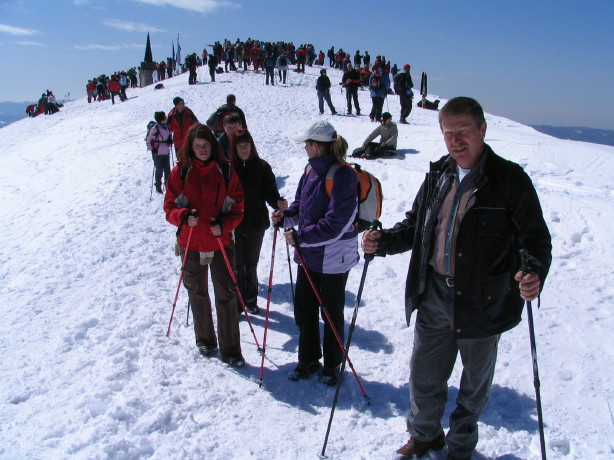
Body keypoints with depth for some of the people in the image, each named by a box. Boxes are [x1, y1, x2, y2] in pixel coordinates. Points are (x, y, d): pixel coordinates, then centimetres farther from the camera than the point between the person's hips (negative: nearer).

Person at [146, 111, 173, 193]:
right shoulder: (154, 129, -17)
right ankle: (158, 186, 15)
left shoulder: (167, 126, 2)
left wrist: (170, 140, 2)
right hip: (157, 153, -5)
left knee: (167, 169, 11)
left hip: (166, 152, 5)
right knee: (159, 170, 2)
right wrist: (152, 149, -13)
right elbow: (148, 140, -9)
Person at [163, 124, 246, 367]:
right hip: (191, 244, 1)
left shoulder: (226, 171, -3)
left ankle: (230, 351, 10)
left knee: (226, 296, -1)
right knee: (197, 294, 17)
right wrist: (184, 217, -22)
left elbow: (237, 207, -1)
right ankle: (204, 340, 37)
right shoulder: (180, 172, -3)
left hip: (221, 243, -1)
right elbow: (170, 206, -1)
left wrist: (224, 225, -18)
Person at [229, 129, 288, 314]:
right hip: (234, 224, -1)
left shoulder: (262, 167, -4)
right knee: (237, 265, 6)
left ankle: (251, 299, 34)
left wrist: (278, 202, -26)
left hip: (256, 223, 1)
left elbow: (270, 192, -6)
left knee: (251, 264, 16)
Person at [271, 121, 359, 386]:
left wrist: (300, 237, -24)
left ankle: (332, 365, 32)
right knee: (303, 309, 16)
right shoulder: (312, 169, 4)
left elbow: (335, 225, -25)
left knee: (332, 314, 11)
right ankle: (308, 359, 35)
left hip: (333, 257, -7)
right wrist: (286, 216, -6)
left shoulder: (342, 176, -22)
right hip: (308, 254, 8)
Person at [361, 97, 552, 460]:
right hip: (434, 297, 4)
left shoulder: (510, 179, -12)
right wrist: (384, 242, -5)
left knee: (475, 383, 18)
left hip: (483, 303, -3)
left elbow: (537, 239, -13)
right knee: (424, 376, 16)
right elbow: (415, 226, 13)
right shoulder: (438, 174, 3)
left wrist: (535, 275, -33)